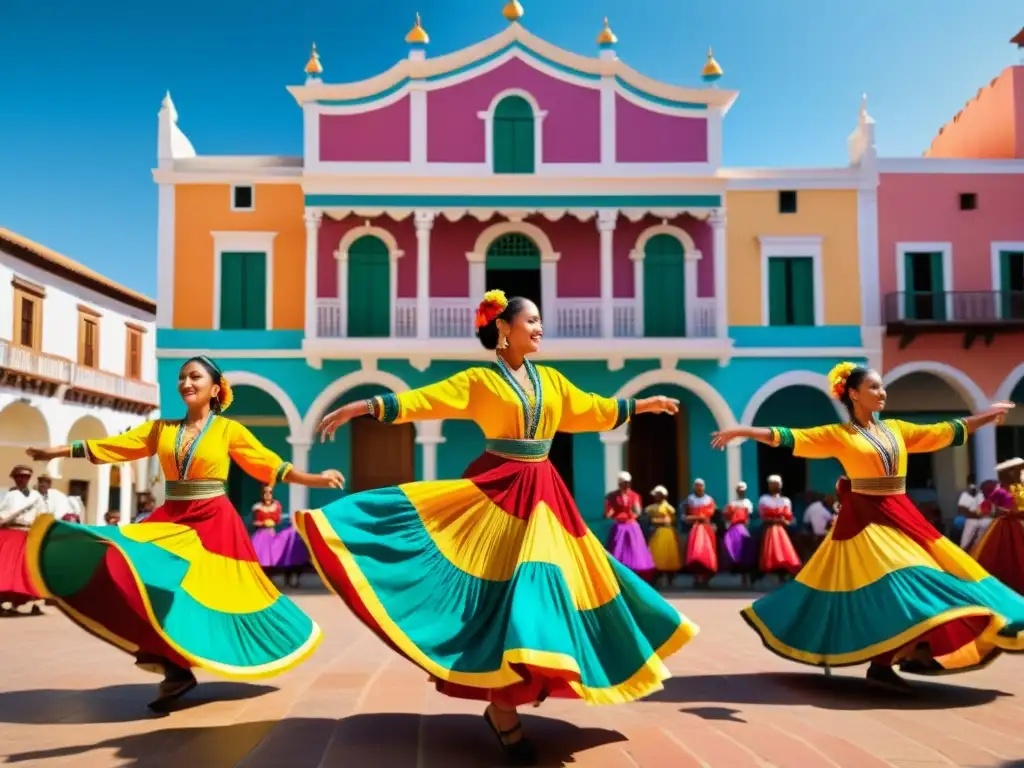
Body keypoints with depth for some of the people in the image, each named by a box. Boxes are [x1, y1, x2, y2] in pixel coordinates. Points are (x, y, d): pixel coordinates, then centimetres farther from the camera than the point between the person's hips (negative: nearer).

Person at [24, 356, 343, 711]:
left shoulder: (229, 430, 0)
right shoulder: (161, 428, 10)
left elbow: (270, 463, -3)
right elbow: (112, 446, 9)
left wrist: (315, 479, -12)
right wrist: (58, 452, 5)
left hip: (213, 522, -3)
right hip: (171, 520, 3)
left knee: (208, 594, -6)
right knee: (157, 584, -15)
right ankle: (175, 667, -4)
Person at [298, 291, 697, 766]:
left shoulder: (552, 380, 12)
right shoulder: (478, 380, -3)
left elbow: (595, 410, 23)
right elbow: (419, 401, -10)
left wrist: (645, 405, 28)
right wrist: (362, 408, -20)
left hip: (544, 493, 5)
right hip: (496, 491, -5)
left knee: (540, 586, 3)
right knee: (507, 589, -9)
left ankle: (502, 702, 18)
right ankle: (502, 708, 1)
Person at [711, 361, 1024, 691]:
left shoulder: (896, 428, 12)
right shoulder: (838, 434, -4)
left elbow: (947, 432, 20)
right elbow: (787, 438, -11)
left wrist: (989, 415, 24)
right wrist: (742, 432, -19)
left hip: (900, 516, 7)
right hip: (865, 519, -7)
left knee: (919, 577, 2)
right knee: (889, 583, -14)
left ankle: (913, 653, 12)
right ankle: (881, 663, -6)